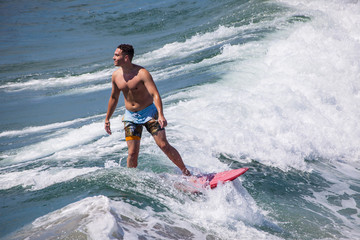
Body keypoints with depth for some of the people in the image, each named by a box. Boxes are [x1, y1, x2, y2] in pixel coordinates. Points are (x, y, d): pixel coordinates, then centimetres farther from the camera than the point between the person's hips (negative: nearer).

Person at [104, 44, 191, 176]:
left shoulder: (142, 73, -19)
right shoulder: (116, 75, -1)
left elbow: (155, 94, -28)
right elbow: (114, 97, 15)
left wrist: (161, 115, -42)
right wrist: (107, 119, 20)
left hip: (148, 112, -4)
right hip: (130, 116, 4)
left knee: (164, 145, -9)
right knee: (132, 153, -4)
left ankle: (186, 173, 5)